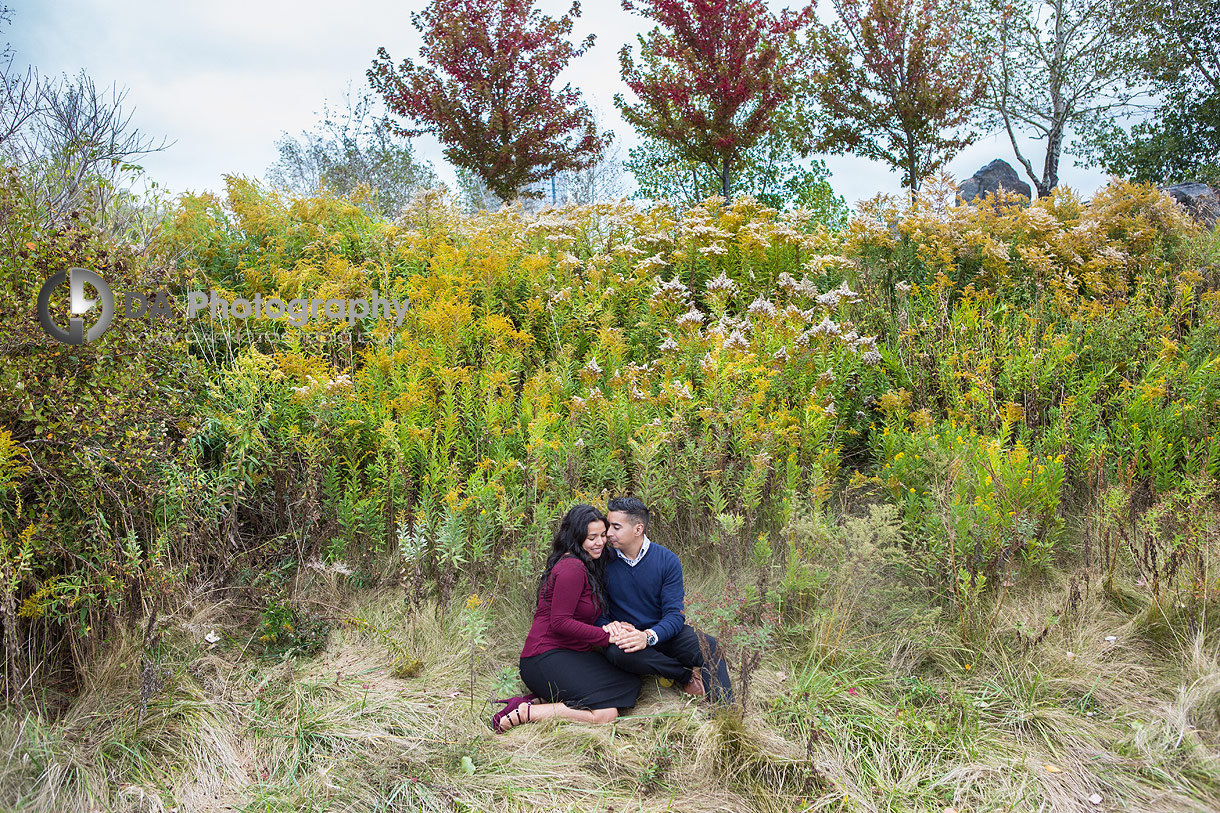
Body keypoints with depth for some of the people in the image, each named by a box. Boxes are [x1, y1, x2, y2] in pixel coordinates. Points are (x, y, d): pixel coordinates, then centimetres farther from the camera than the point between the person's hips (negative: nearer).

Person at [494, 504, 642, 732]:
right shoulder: (572, 568, -16)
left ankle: (540, 699, -2)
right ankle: (524, 712, -13)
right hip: (546, 659, -11)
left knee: (630, 683, -2)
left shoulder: (587, 567, 16)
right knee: (606, 713, -21)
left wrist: (607, 626, -5)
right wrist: (607, 636, -17)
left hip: (572, 654, 11)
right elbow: (560, 622, -19)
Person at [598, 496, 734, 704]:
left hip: (661, 633, 0)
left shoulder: (667, 560, -7)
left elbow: (674, 615, -12)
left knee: (707, 646, -28)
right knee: (616, 652, -36)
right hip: (625, 636, 0)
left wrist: (649, 636, -32)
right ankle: (686, 676, -19)